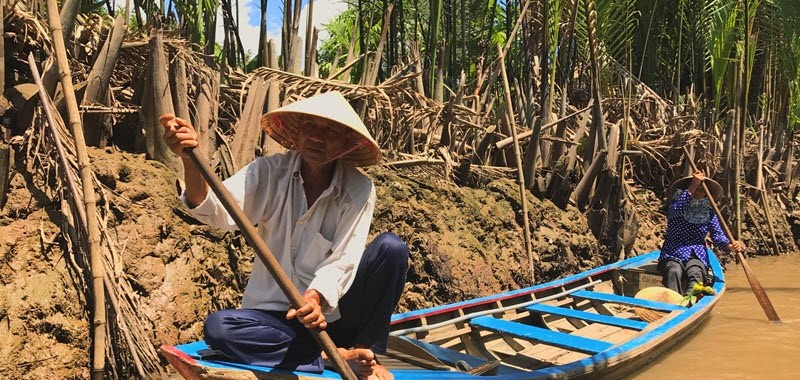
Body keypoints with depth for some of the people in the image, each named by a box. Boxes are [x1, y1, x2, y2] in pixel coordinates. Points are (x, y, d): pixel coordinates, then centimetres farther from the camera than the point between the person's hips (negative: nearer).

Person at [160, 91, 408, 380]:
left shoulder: (358, 190, -7)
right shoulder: (269, 172, -6)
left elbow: (344, 260, -17)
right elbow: (218, 212, -23)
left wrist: (318, 297, -38)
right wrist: (190, 161, -42)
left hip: (332, 312, 0)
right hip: (274, 316, 1)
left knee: (391, 247, -21)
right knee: (218, 327, -30)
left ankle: (365, 352, -14)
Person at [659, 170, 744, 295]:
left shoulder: (708, 212, 11)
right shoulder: (677, 203, 3)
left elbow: (717, 235, -1)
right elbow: (676, 210, -23)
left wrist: (729, 246, -23)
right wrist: (692, 186, -27)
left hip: (697, 258, 1)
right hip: (672, 256, -1)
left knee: (695, 273, -33)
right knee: (674, 272, -35)